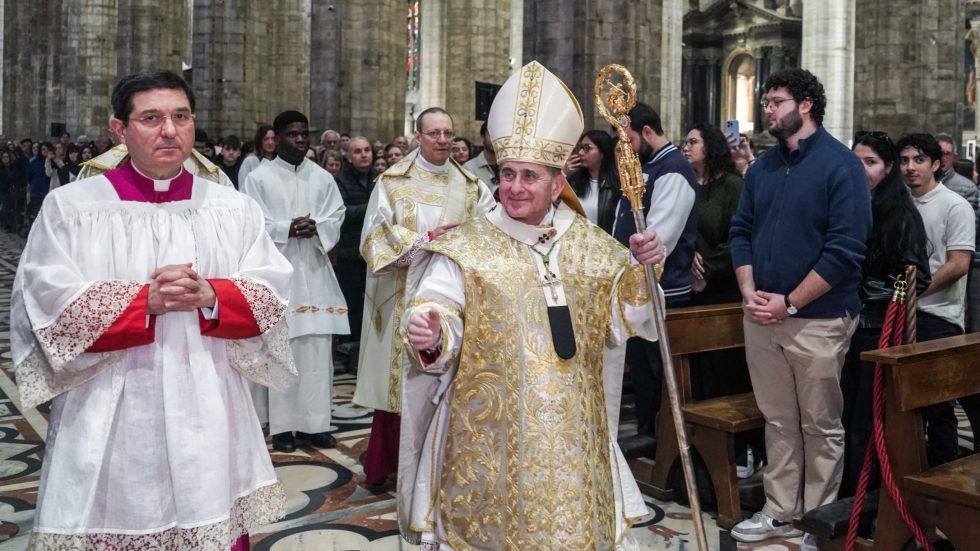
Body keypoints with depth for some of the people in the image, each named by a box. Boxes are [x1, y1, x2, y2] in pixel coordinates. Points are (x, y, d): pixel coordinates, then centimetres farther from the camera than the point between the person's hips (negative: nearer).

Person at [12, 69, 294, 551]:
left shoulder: (234, 208, 7)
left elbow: (270, 294, 2)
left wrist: (211, 296, -16)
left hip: (209, 418, 2)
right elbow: (48, 305, -7)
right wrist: (145, 300, -17)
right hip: (109, 425, -2)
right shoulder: (70, 207, 0)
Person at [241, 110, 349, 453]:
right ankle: (282, 425, 5)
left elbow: (336, 218, 7)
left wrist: (316, 227, -13)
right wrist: (287, 229, -17)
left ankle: (314, 422, 11)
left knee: (316, 348, 3)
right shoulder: (259, 178, 1)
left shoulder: (323, 178, 12)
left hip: (314, 272, 3)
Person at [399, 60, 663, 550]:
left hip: (570, 431, 3)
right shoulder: (465, 247, -5)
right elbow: (440, 317, -14)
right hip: (489, 429, -2)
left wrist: (640, 269, -9)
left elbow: (621, 323, 6)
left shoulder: (593, 245, 5)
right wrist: (430, 335, -36)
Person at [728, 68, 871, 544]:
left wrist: (789, 303, -16)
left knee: (820, 426, 7)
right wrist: (749, 292, -4)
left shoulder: (841, 165, -9)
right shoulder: (762, 168, 10)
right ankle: (780, 511, 27)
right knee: (777, 420, 15)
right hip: (761, 317, 6)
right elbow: (741, 232, 12)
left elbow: (845, 249, -15)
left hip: (818, 319, -5)